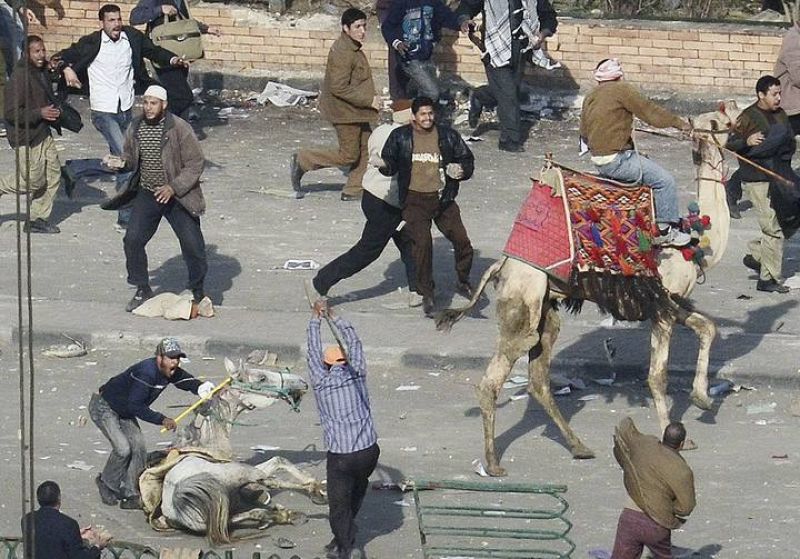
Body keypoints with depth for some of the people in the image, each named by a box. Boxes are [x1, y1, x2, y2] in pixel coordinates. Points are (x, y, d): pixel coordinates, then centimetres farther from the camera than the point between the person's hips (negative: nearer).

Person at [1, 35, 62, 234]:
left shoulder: (43, 72, 8)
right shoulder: (20, 76, -21)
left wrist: (53, 112, 6)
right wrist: (40, 113, -24)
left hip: (43, 133, 9)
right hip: (26, 136, -9)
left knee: (53, 174, 8)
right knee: (33, 180, -4)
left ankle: (38, 219, 18)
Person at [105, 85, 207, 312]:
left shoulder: (180, 129, -16)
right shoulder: (136, 128, 0)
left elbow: (195, 164, -15)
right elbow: (130, 158, 18)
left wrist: (174, 188, -22)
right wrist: (121, 162, -2)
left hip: (177, 197, -4)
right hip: (146, 195, 4)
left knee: (192, 244, -4)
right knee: (132, 240, -5)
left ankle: (198, 292, 17)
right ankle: (142, 290, 12)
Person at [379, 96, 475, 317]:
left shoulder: (448, 136, 5)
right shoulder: (400, 137, 2)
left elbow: (467, 158, 13)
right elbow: (391, 162, 4)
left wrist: (461, 170, -8)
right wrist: (385, 165, -20)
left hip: (443, 198, 2)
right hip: (415, 199, -2)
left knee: (461, 240, -4)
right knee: (422, 243, -15)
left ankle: (463, 282, 23)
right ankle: (426, 295, -4)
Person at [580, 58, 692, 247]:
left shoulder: (590, 97, 14)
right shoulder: (622, 90, -10)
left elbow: (584, 135, 19)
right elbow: (650, 111, -7)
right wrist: (679, 122, 4)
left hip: (598, 159, 9)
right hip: (617, 159, -9)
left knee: (648, 167, 25)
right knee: (665, 181, -4)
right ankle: (665, 230, -1)